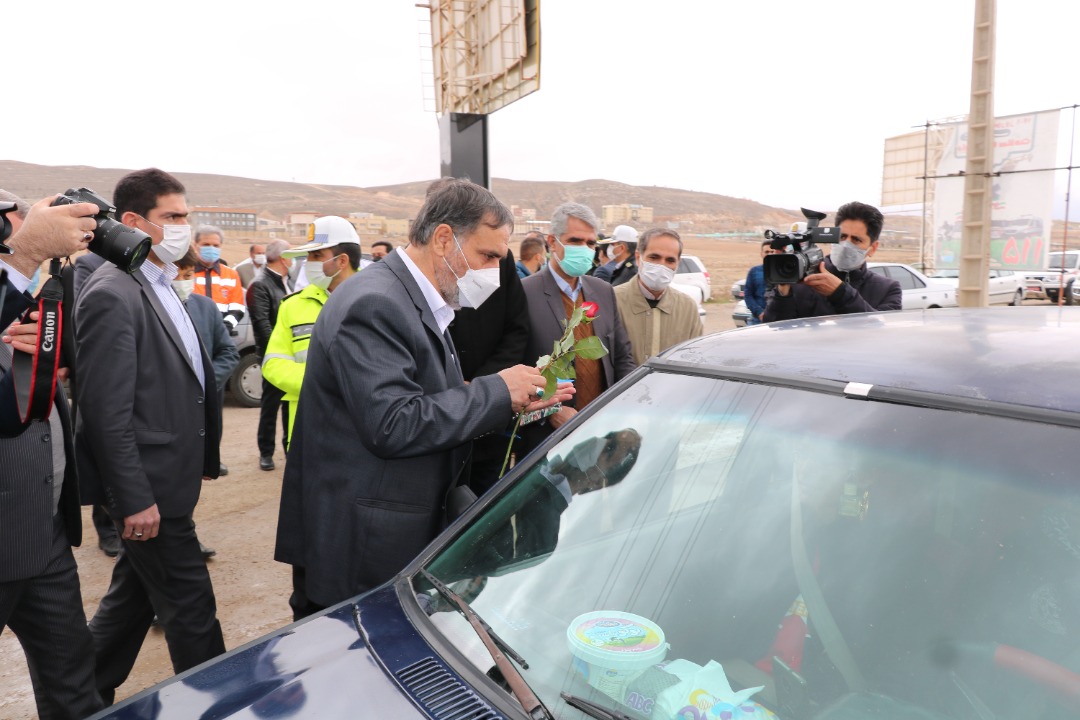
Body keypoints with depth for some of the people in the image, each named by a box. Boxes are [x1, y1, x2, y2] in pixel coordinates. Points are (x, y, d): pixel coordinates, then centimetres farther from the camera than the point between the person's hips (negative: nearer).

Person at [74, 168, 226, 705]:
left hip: (165, 481, 9)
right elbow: (107, 412, -20)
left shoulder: (161, 288, 12)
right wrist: (134, 499, -20)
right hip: (148, 488, -9)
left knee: (132, 598, 21)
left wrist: (199, 460, 17)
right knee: (191, 607, 3)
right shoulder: (112, 295, -17)